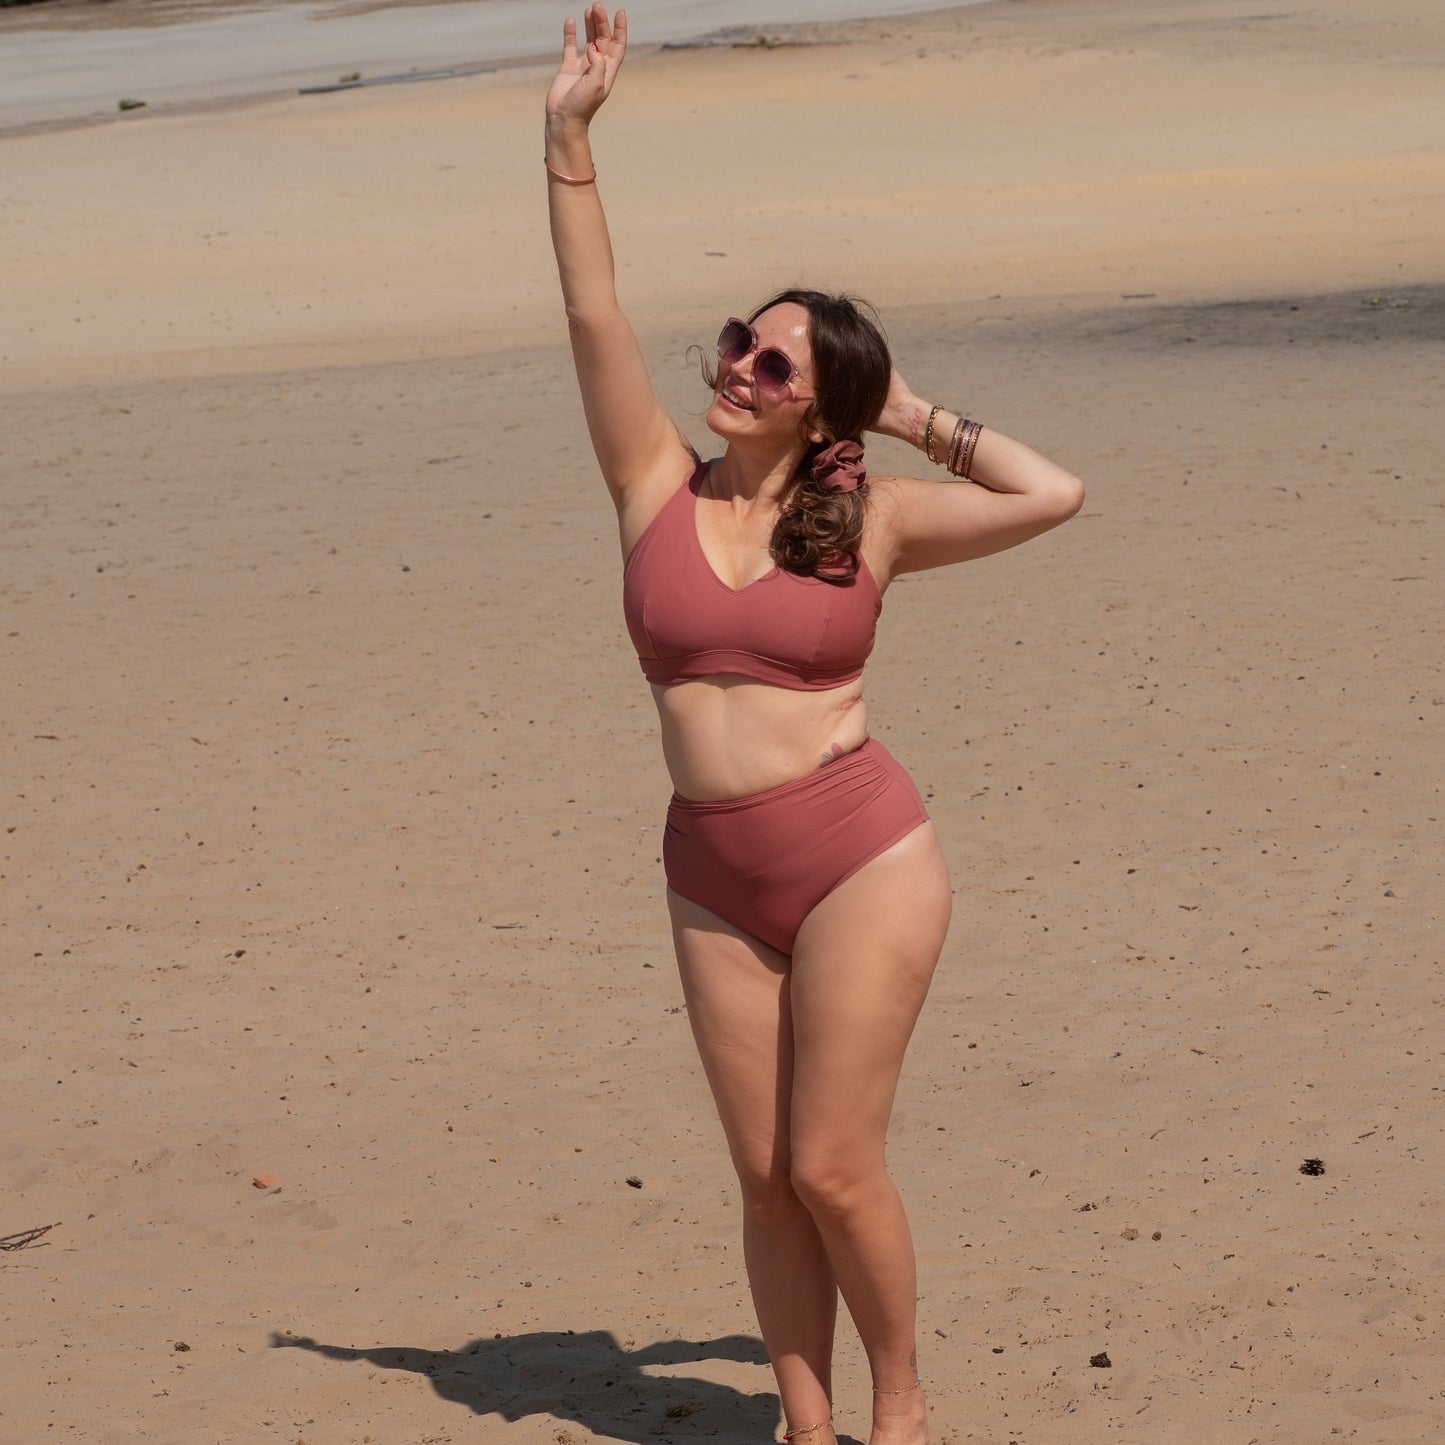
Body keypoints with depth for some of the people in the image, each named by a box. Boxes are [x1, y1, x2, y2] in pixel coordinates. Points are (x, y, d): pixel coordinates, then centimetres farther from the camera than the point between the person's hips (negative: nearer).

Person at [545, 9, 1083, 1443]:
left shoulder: (868, 519, -1)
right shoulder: (660, 490, 3)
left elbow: (1052, 494, -4)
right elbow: (595, 316, -5)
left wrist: (920, 420, 3)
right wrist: (569, 137, -11)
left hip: (861, 857, -3)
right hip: (715, 880, 3)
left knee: (832, 1169, -3)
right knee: (765, 1177, 7)